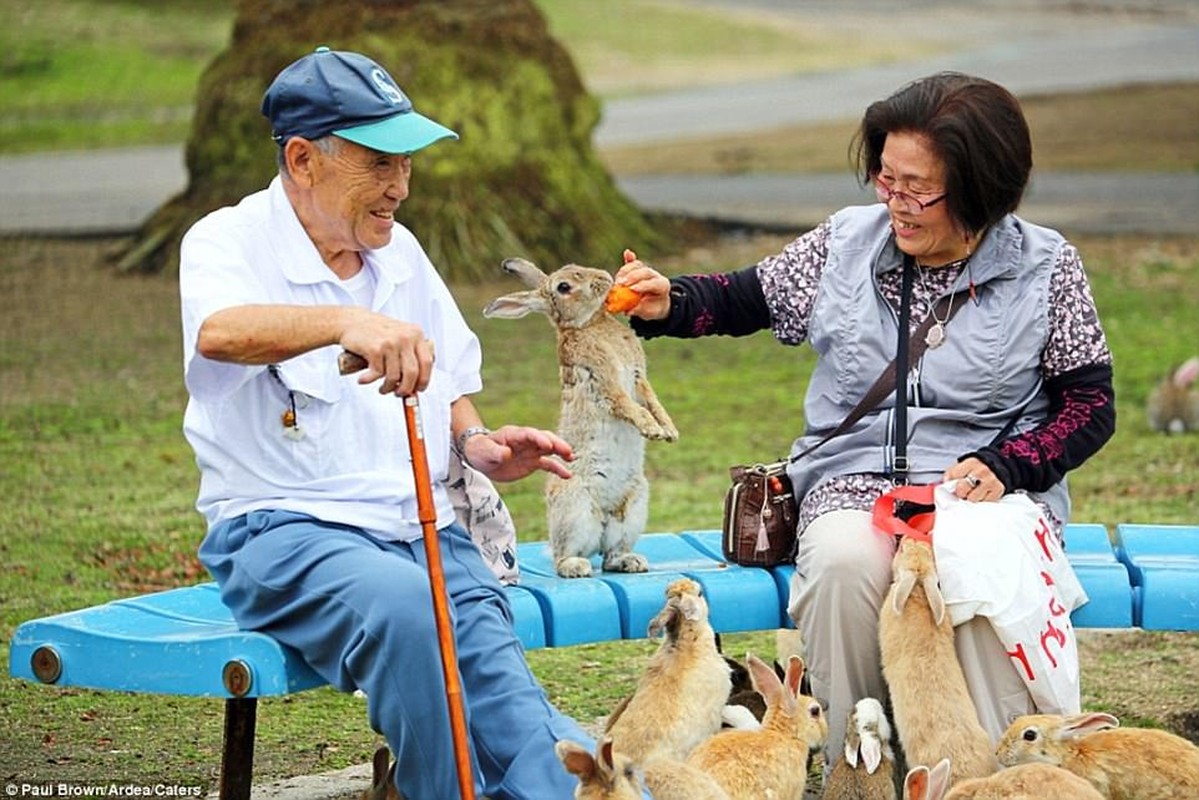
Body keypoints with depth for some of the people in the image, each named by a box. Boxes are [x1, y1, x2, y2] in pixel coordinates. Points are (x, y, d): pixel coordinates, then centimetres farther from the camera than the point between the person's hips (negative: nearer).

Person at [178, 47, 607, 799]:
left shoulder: (399, 251, 16)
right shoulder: (230, 241, -4)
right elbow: (220, 333, -29)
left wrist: (476, 442, 5)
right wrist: (349, 322, -47)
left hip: (424, 531, 5)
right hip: (284, 532, -5)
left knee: (505, 694, -23)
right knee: (401, 598, -38)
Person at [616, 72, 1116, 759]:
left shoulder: (1046, 269, 3)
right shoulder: (845, 243, 9)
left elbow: (1090, 404, 3)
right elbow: (743, 301, 18)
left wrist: (1003, 466, -13)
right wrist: (668, 305, -4)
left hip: (989, 486, -2)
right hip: (856, 481, 2)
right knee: (843, 564, -33)